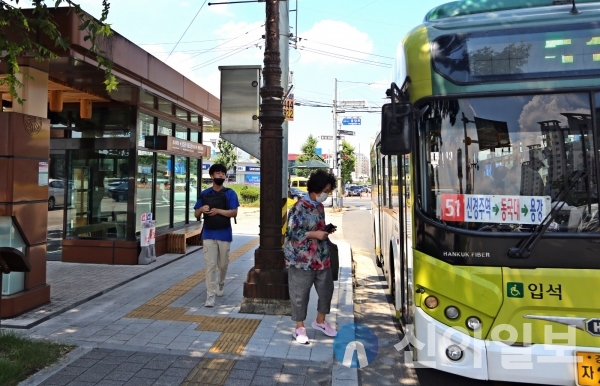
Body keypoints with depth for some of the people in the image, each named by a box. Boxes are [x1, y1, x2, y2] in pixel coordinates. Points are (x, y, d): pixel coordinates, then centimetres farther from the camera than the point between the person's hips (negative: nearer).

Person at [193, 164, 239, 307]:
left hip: (224, 234, 0)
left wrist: (218, 211, -21)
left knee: (223, 264, 14)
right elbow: (196, 214, 7)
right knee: (210, 265, -4)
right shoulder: (204, 194, 4)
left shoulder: (230, 193, -1)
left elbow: (234, 213, -10)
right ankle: (210, 295, -1)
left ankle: (220, 284, 41)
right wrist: (201, 209, -15)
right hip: (208, 234, 0)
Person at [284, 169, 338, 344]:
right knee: (300, 294, 5)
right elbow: (291, 232, -19)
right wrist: (315, 234, -20)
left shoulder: (320, 206, 9)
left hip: (322, 257, 8)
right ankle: (299, 328, 21)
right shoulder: (300, 207, -16)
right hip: (301, 259, -8)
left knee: (326, 289, 16)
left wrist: (326, 230, 2)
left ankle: (320, 321, 36)